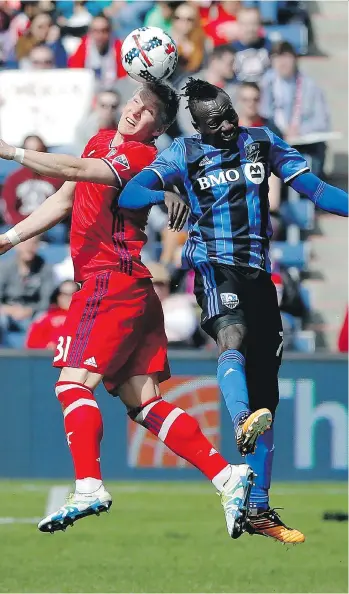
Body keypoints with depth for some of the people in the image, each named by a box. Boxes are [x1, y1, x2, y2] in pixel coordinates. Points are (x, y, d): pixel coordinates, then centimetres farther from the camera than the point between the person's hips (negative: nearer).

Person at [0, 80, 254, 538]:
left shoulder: (140, 156, -9)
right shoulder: (101, 143, 20)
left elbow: (76, 170, -22)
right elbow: (65, 200, 28)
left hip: (113, 278, -9)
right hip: (132, 290, 9)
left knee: (74, 381, -15)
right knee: (143, 402, 3)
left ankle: (89, 487, -23)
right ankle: (227, 475, -1)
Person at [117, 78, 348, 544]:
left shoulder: (262, 142, 12)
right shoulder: (184, 154, 3)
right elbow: (127, 195, -6)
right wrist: (165, 196, -26)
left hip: (258, 273, 4)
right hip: (215, 266, -4)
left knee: (266, 394, 2)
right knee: (232, 335, -38)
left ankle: (258, 510, 7)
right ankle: (244, 423, -66)